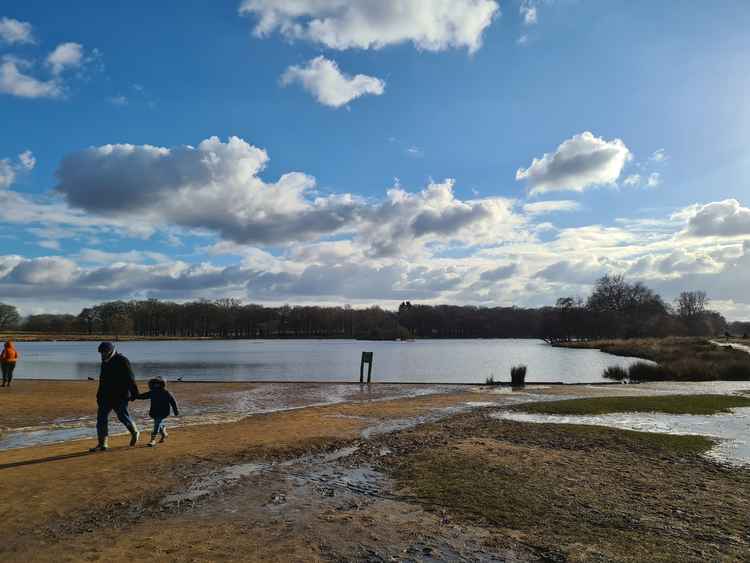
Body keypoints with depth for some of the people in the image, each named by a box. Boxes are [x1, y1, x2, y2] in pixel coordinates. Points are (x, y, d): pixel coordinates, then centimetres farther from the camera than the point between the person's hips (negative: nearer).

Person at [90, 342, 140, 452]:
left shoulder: (122, 361, -13)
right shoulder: (105, 362, 11)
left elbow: (130, 379, -15)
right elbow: (102, 380, 20)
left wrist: (134, 393, -16)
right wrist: (99, 394, 19)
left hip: (120, 396, -7)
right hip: (106, 396, 7)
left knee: (123, 416, 3)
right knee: (101, 417, 0)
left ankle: (135, 433, 29)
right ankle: (102, 444, 5)